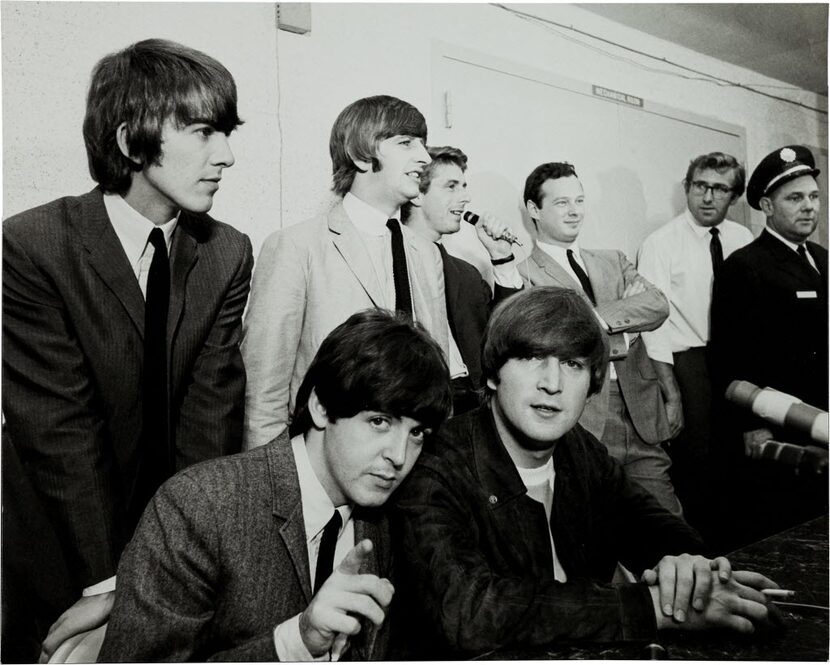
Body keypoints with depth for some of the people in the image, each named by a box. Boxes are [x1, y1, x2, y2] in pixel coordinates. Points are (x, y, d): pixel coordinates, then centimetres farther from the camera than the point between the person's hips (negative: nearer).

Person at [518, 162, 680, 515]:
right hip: (581, 427, -5)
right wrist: (618, 336, -7)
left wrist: (594, 318, -11)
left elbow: (657, 304, 2)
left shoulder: (613, 261, 17)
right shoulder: (523, 275, -2)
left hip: (642, 419, 5)